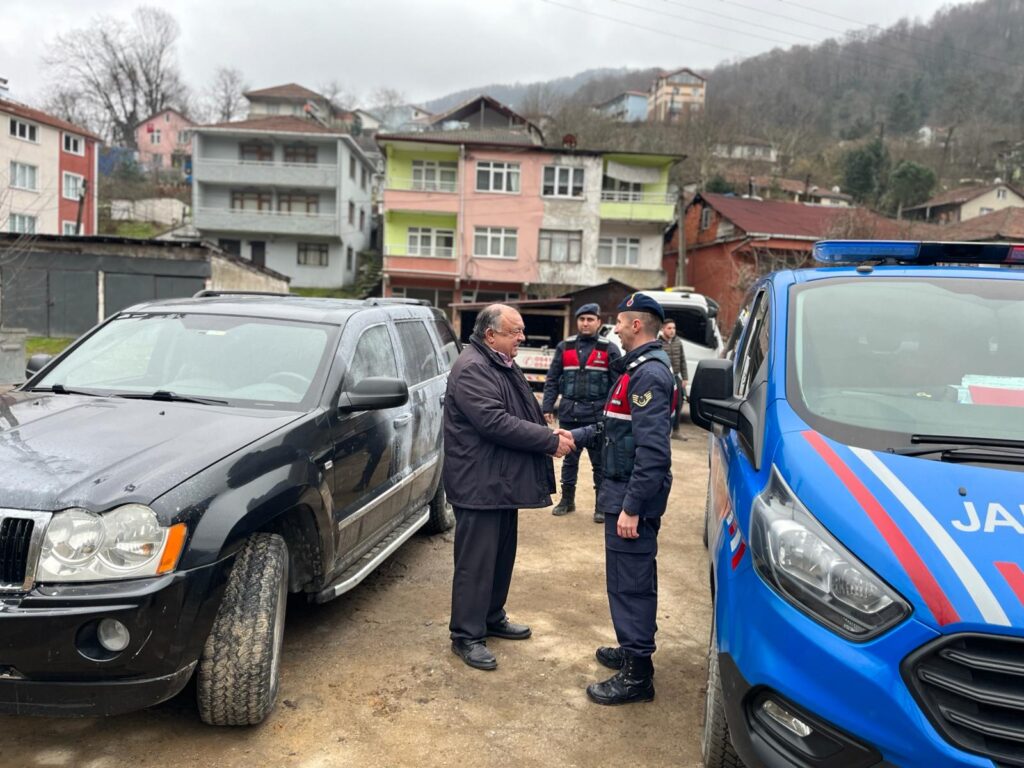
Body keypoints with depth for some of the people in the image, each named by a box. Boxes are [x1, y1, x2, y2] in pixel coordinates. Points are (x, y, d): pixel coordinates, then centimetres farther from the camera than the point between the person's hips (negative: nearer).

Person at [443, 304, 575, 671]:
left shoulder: (503, 366, 15)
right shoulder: (472, 369, -18)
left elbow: (523, 414, 20)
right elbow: (495, 423, -27)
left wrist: (551, 433, 1)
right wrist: (550, 441, -22)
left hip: (503, 481, 10)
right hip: (479, 484, -10)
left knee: (502, 556, 19)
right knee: (476, 561, -1)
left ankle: (493, 617, 35)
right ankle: (466, 636, 11)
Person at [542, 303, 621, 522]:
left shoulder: (609, 349, 1)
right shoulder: (564, 347, 7)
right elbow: (552, 380, 8)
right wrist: (547, 407, 0)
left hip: (597, 416, -2)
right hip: (568, 414, 3)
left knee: (600, 462, 5)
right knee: (569, 459, 14)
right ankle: (567, 500, 28)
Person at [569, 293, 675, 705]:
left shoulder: (650, 373, -19)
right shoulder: (639, 367, 14)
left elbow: (652, 450, -25)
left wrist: (631, 507, -25)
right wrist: (577, 435, 18)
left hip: (634, 496, -11)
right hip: (625, 490, 11)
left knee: (630, 582, -3)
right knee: (631, 578, 20)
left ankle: (636, 675, 8)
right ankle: (633, 650, 35)